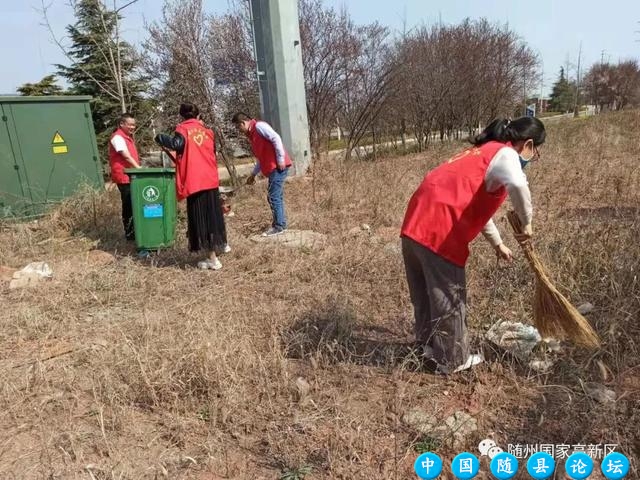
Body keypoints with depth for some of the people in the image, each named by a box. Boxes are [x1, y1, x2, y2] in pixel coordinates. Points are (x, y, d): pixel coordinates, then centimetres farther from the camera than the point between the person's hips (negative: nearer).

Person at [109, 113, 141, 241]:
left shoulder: (128, 137, 18)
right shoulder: (117, 137, -11)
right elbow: (127, 157, -20)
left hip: (132, 176, 9)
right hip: (124, 177, -9)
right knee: (129, 205, -5)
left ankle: (134, 232, 17)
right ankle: (129, 234, 2)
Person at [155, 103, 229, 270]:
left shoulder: (183, 129, -3)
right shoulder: (206, 131, 12)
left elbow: (176, 144, -22)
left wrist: (160, 138, -6)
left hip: (195, 182, -6)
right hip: (211, 180, 6)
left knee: (200, 218, -1)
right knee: (213, 212, 23)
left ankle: (213, 259, 0)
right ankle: (221, 244, 41)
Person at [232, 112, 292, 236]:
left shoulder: (259, 126, -6)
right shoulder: (252, 134, 22)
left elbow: (276, 138, -18)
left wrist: (280, 159, -20)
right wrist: (253, 174, 24)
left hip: (278, 166, -10)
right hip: (272, 168, 10)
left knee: (273, 196, -8)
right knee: (276, 196, 12)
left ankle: (278, 226, -1)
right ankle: (281, 224, 20)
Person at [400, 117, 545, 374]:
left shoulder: (484, 152, 27)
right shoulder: (505, 154, -2)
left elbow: (476, 202, 36)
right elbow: (517, 185, -27)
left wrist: (498, 243, 40)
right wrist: (526, 222, -10)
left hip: (417, 223, 10)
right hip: (439, 230, -9)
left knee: (426, 293, 22)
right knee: (448, 297, 7)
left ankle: (429, 347, 41)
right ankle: (452, 360, 24)